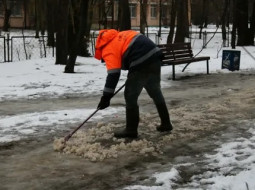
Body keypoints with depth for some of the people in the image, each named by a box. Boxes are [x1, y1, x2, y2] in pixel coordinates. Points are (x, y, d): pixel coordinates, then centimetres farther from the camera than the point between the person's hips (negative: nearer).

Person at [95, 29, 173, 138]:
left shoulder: (108, 50, -1)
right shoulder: (118, 36, 23)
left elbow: (113, 74, -10)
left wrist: (106, 97, -8)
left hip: (141, 64, -9)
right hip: (155, 56, 9)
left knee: (130, 96, 4)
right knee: (156, 92, 21)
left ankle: (131, 130, 9)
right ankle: (166, 123, 31)